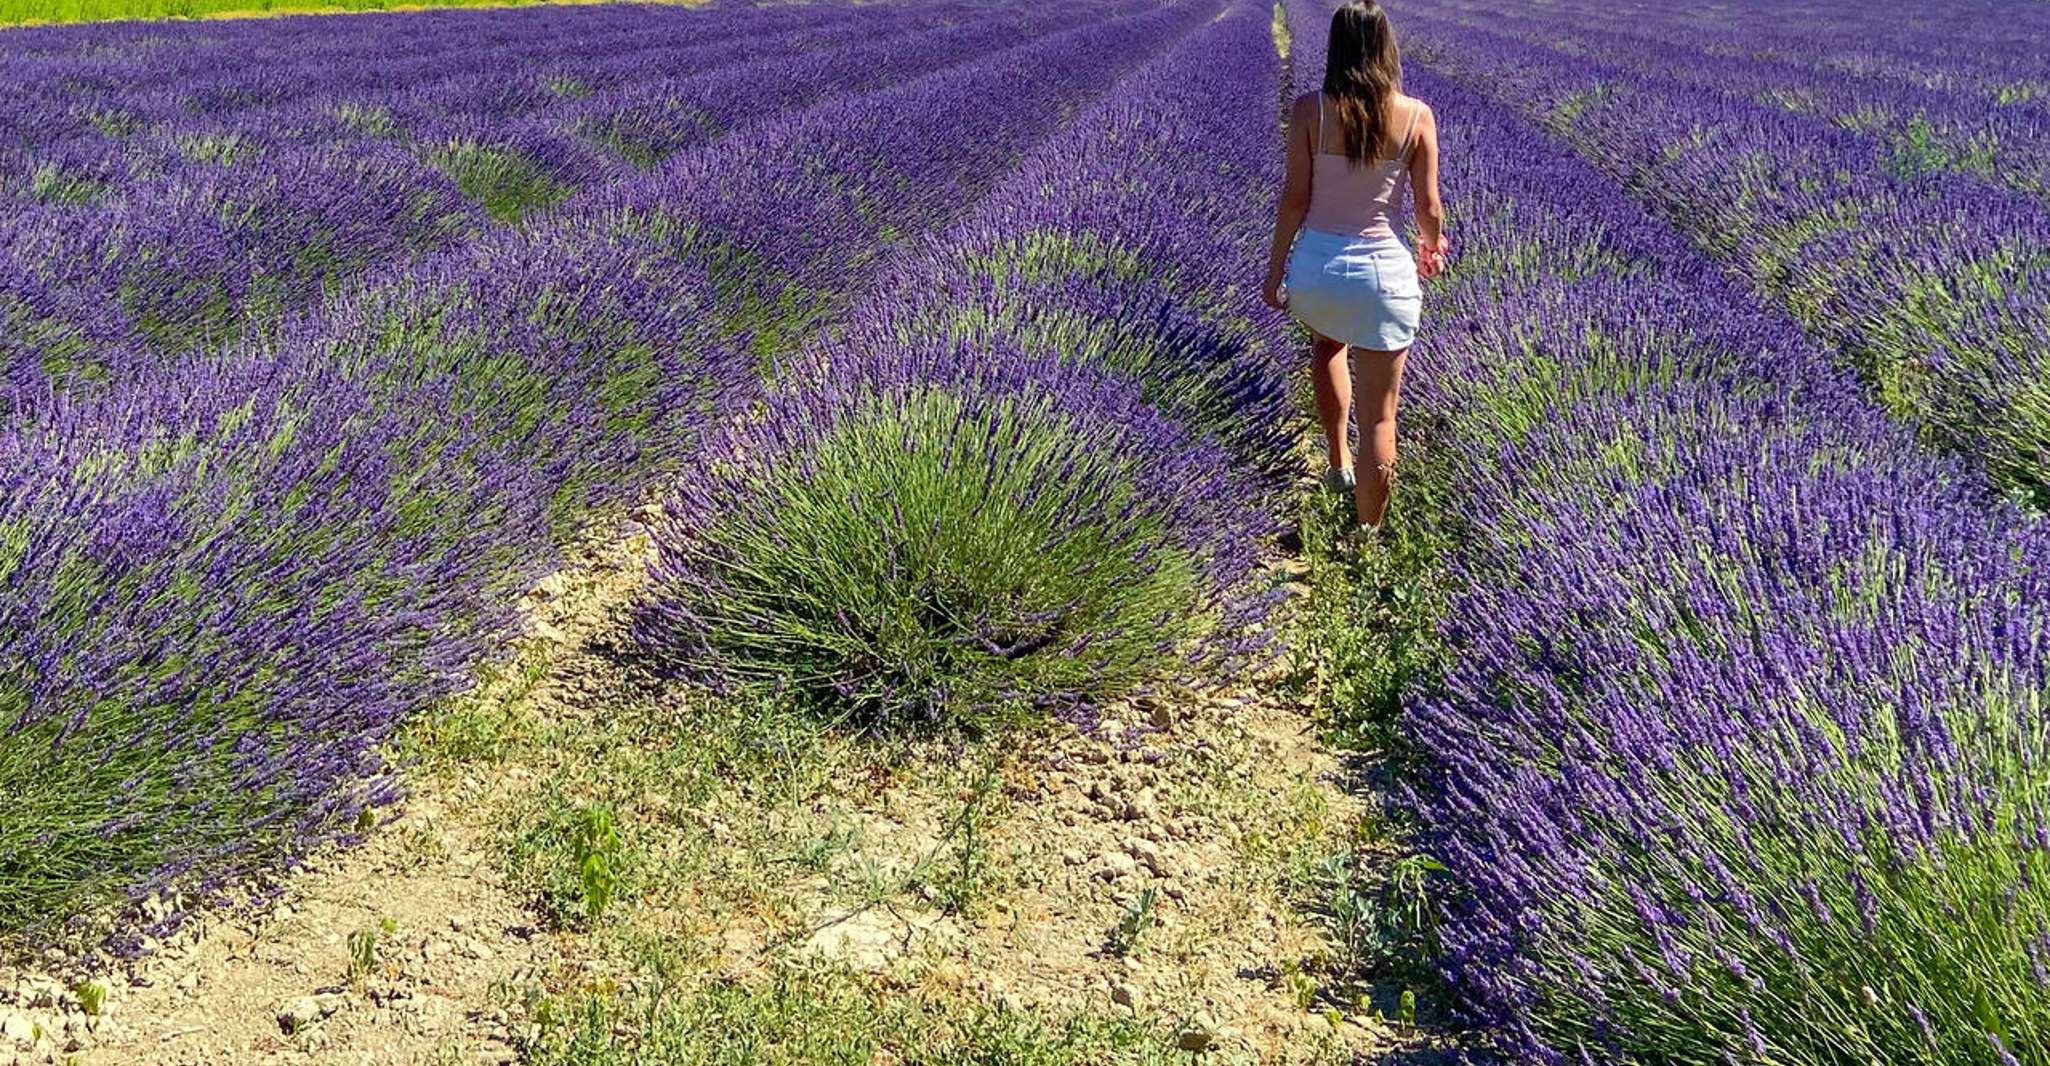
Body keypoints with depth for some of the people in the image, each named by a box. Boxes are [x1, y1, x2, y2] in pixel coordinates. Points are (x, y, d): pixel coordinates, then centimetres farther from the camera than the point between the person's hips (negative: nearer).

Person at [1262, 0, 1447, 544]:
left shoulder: (1309, 110, -7)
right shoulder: (1417, 116, -5)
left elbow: (1295, 197, -6)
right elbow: (1428, 206, 0)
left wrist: (1274, 269, 6)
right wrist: (1434, 244, 22)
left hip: (1316, 267, 1)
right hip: (1384, 273, -1)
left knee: (1328, 344, 37)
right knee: (1379, 418, 8)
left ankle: (1338, 460, 40)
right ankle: (1366, 535, 15)